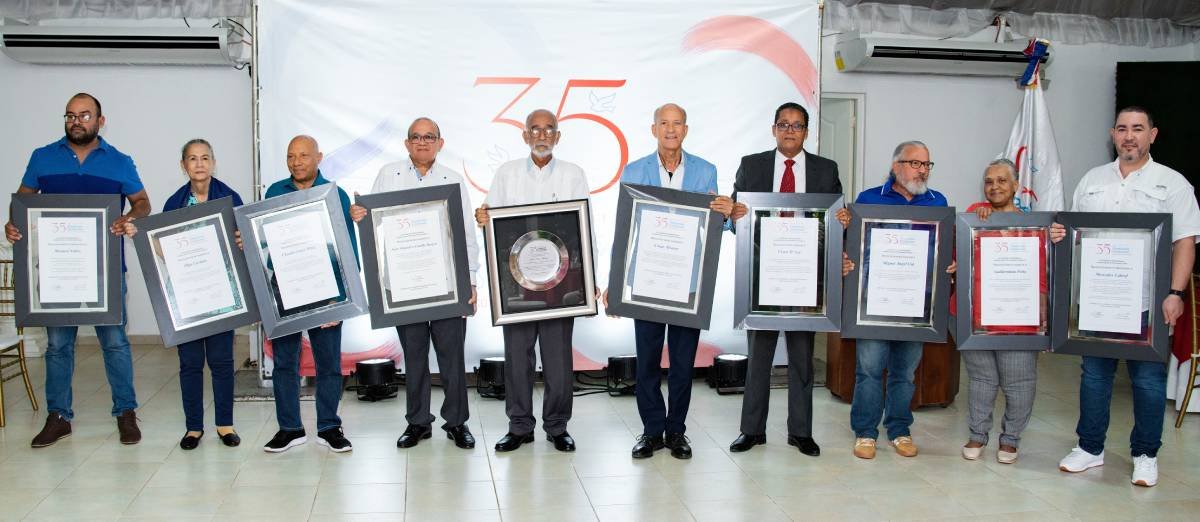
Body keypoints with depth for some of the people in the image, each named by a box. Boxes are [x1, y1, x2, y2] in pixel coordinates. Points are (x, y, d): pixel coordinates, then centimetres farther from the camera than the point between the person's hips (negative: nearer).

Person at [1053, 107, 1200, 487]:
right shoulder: (1092, 180, 12)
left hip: (1147, 302, -3)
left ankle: (1145, 455, 19)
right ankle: (1090, 448, 23)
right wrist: (1059, 235, -7)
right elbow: (1073, 231, 17)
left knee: (1148, 380, 4)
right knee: (1094, 374, 11)